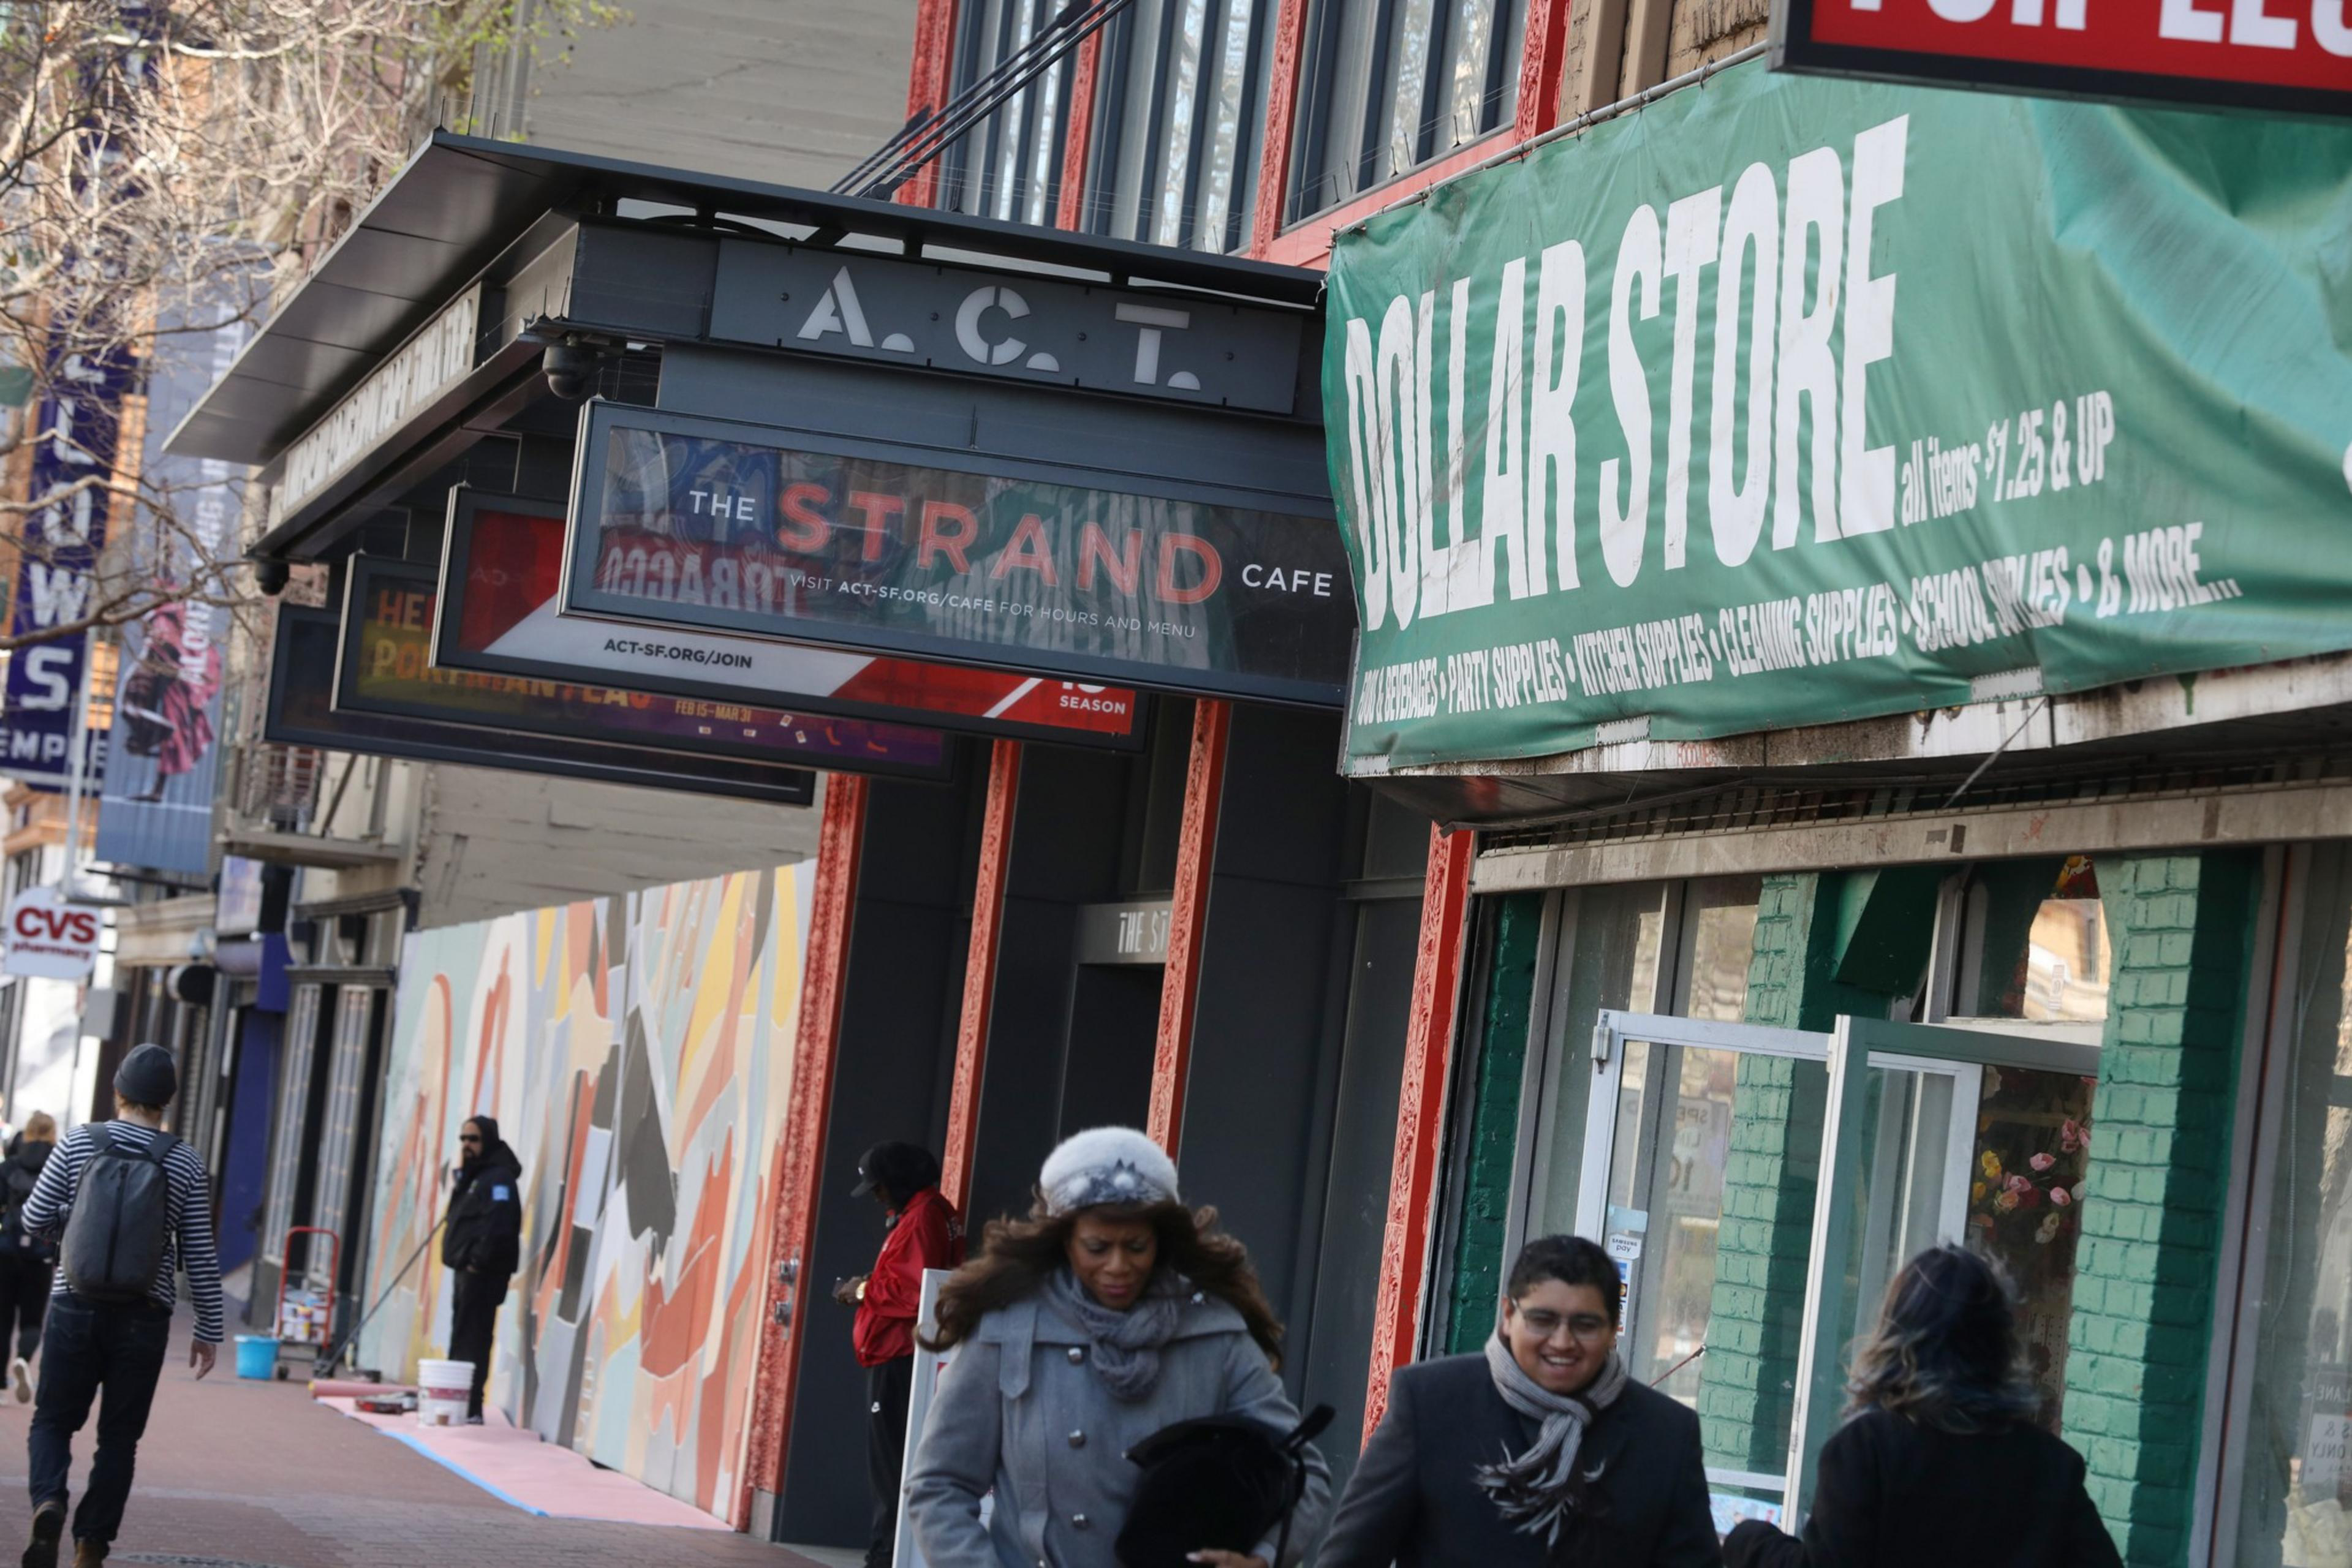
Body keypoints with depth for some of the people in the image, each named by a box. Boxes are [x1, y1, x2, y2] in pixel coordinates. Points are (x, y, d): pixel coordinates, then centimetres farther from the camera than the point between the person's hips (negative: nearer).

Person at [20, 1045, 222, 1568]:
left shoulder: (79, 1143, -3)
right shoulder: (185, 1164, -4)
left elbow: (35, 1219, 0)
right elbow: (200, 1256, -2)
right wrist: (208, 1329, 6)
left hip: (76, 1306, 0)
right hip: (143, 1318, 0)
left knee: (53, 1420, 12)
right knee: (119, 1437, 10)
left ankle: (49, 1501, -16)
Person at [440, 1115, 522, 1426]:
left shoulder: (499, 1178, -11)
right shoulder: (474, 1177, 21)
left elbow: (497, 1224, -21)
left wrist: (479, 1260, -22)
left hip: (483, 1273, -10)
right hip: (466, 1271, 10)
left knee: (472, 1341, -13)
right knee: (462, 1340, 11)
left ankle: (470, 1408, -15)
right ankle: (458, 1403, 15)